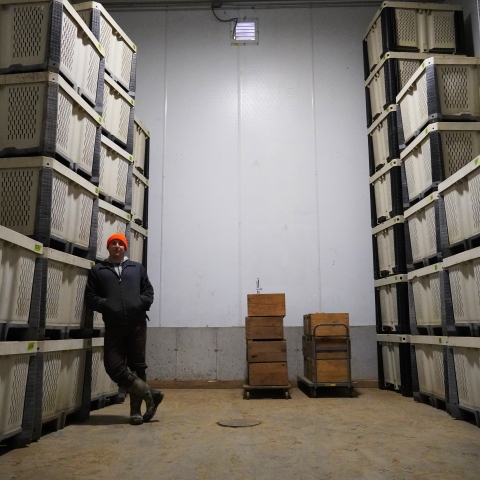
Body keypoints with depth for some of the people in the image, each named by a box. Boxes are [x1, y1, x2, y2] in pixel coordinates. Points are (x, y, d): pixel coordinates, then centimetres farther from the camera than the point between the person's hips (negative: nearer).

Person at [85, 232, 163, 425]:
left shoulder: (137, 268, 16)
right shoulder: (98, 270, 12)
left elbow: (148, 290, 14)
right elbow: (90, 295, 7)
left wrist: (142, 303, -6)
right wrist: (105, 305, -11)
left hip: (137, 324, 0)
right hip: (113, 325, 0)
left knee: (137, 366, 3)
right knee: (113, 366, -11)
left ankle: (136, 409, 14)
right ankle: (149, 394, 3)